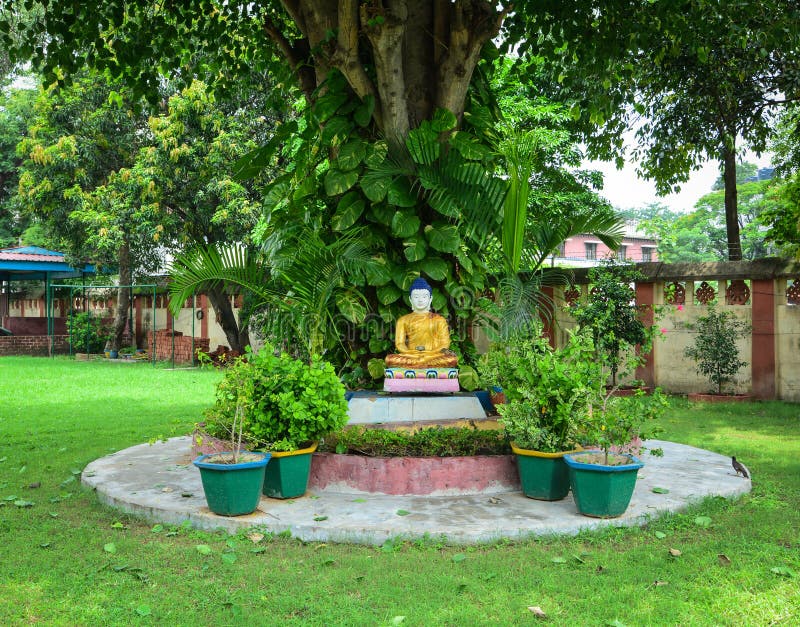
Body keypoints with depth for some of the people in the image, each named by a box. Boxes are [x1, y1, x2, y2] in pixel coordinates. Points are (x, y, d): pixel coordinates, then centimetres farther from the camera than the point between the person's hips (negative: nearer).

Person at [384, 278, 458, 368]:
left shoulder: (439, 320, 15)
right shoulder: (403, 320, 16)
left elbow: (444, 343, 8)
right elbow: (399, 343, 7)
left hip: (434, 356, 0)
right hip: (410, 356, 0)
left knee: (452, 359, -33)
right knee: (390, 359, -32)